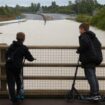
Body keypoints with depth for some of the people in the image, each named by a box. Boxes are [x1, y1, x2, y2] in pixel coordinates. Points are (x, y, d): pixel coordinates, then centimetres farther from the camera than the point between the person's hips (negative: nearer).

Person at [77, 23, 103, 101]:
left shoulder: (83, 36, -8)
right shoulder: (93, 36, 19)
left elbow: (85, 44, -25)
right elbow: (99, 45, 20)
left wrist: (79, 50, -10)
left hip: (88, 59, -9)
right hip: (95, 58, 9)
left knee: (90, 76, -8)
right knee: (93, 76, 13)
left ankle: (94, 94, -11)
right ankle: (97, 94, 14)